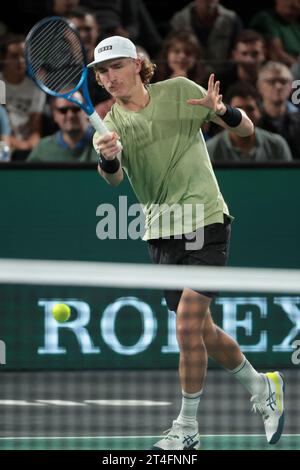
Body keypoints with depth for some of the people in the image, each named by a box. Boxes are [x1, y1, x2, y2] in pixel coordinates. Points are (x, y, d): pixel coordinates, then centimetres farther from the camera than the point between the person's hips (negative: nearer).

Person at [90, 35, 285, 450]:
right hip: (161, 233, 4)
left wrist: (223, 111, -23)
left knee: (187, 327, -14)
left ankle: (187, 428, -3)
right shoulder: (111, 124, 1)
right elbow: (114, 177, -19)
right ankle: (262, 388, 35)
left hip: (205, 223, -4)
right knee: (202, 331, 12)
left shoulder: (179, 91, -4)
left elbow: (246, 129, -1)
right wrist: (107, 159, -42)